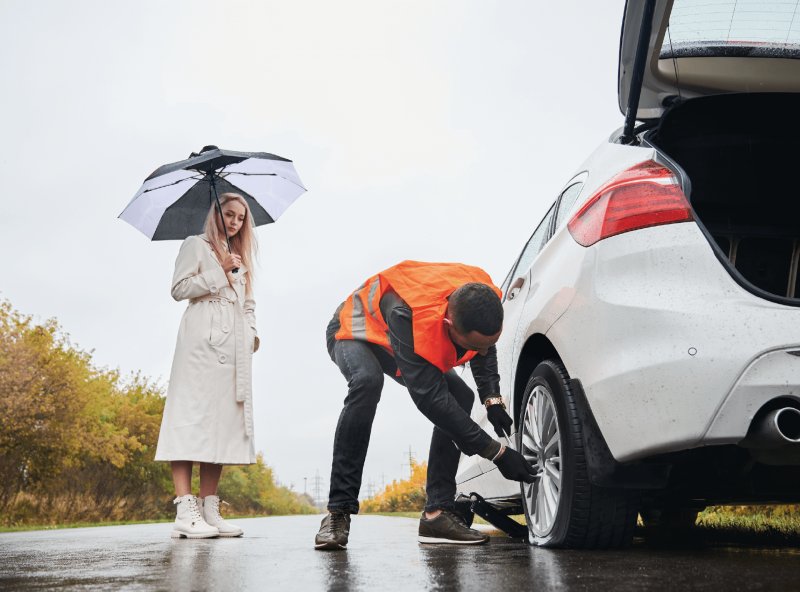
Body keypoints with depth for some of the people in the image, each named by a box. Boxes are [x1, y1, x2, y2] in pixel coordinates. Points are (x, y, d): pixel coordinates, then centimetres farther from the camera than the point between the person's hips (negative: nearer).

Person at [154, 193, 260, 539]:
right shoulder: (197, 245, 10)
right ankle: (185, 512, -19)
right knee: (194, 414, -14)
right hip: (203, 338, -7)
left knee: (223, 418, -1)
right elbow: (179, 288, -2)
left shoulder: (240, 258, 28)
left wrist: (252, 334, 10)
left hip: (234, 343, 7)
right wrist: (220, 272, -6)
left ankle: (209, 509, -2)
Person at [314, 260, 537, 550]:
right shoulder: (409, 316, -47)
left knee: (460, 396, -13)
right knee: (367, 382, -39)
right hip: (355, 330, -6)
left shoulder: (483, 295, -27)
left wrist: (492, 400, -12)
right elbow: (431, 400, -45)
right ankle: (338, 511, -32)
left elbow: (485, 351, -1)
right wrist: (497, 453, -42)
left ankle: (437, 513, -13)